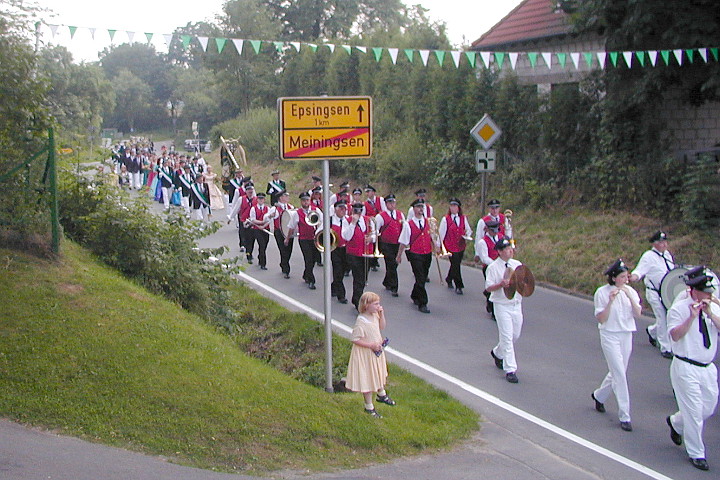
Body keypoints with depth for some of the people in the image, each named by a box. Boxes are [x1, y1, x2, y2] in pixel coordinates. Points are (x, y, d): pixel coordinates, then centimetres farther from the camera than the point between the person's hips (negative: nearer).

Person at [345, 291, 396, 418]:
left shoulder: (375, 316, -4)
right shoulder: (361, 321, -28)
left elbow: (382, 327, 12)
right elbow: (355, 340, -26)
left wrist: (381, 314, -4)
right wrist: (371, 345, -28)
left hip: (376, 352, 8)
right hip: (365, 355, -8)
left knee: (379, 375, 28)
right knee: (367, 380, 6)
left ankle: (381, 395, 53)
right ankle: (369, 407, 21)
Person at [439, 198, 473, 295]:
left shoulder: (463, 218, 4)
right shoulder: (445, 219, -6)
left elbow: (469, 230, 16)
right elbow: (441, 233, -2)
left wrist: (467, 235, -6)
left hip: (461, 246, 4)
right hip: (450, 246, -4)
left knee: (455, 264, 15)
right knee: (455, 265, -7)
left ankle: (449, 280, 41)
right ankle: (458, 286, 3)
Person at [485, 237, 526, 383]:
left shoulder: (517, 264, 7)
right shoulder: (493, 267, -8)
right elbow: (488, 288, -9)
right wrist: (501, 285, -26)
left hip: (516, 304, 6)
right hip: (502, 306, -6)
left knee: (515, 335, 14)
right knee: (507, 337, -9)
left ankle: (497, 353, 41)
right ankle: (510, 370, -6)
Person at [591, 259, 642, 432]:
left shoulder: (630, 291, 2)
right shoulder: (602, 292, -10)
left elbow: (638, 314, -8)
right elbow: (601, 319, -12)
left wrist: (630, 297, -20)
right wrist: (611, 301, -23)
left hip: (626, 335, 5)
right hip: (609, 335, -5)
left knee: (617, 373, 15)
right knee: (619, 374, -10)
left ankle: (598, 395, 43)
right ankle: (624, 416, -5)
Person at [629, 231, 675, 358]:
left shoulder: (667, 254, 10)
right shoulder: (649, 256, -13)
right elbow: (640, 270, -22)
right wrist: (634, 277, -42)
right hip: (655, 293, -7)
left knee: (668, 317, 11)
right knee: (663, 319, -7)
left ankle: (652, 331, 40)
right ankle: (665, 348, 4)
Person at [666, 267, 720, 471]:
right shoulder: (678, 308, -11)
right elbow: (675, 335, -23)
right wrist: (692, 316, -30)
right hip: (686, 368, -6)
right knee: (694, 412, -4)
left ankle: (675, 422, 42)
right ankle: (696, 454, 11)